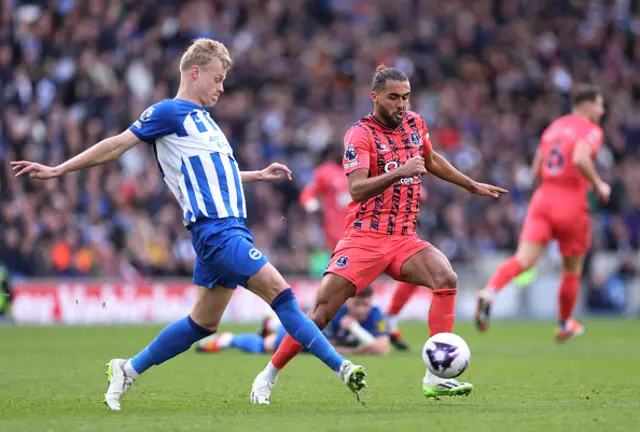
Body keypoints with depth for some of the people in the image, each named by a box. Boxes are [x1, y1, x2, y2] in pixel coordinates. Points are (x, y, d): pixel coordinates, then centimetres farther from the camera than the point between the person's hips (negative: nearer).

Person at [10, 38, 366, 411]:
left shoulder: (201, 119, 22)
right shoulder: (169, 112, -4)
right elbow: (118, 145, -3)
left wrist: (259, 175, 37)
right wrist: (58, 170, -5)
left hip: (230, 224, 10)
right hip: (215, 228, -10)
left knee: (203, 321, 10)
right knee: (278, 290, -15)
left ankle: (129, 370, 20)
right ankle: (341, 368, -16)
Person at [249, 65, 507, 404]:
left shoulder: (414, 124, 9)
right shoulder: (360, 134, -10)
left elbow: (431, 161, 31)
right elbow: (356, 189, -23)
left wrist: (473, 186, 36)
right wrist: (400, 172, -35)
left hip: (403, 239, 5)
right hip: (364, 237, -5)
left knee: (446, 279, -22)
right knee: (321, 313, -10)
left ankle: (436, 377, -19)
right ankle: (268, 376, 8)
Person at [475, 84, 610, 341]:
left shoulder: (553, 127, 17)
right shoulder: (590, 130, -5)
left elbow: (537, 170, 17)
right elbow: (580, 159, -25)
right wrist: (598, 185, -11)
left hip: (543, 198, 5)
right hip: (572, 204, -5)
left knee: (523, 260, -11)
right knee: (572, 269, 17)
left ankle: (490, 293, -38)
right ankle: (565, 325, 32)